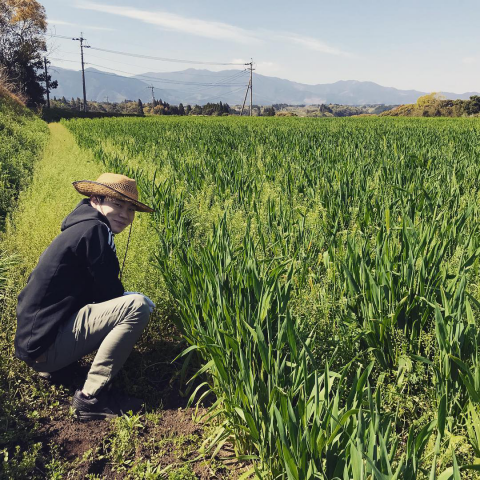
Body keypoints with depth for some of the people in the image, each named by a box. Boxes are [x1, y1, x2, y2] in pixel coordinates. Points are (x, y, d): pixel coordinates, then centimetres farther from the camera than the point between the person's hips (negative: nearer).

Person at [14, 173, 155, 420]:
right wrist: (135, 300, 6)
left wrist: (128, 296, 8)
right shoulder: (94, 230, -15)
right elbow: (111, 293, -14)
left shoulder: (80, 227, 15)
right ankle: (91, 397, -16)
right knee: (137, 306, -24)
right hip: (45, 346, -10)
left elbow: (99, 290, 21)